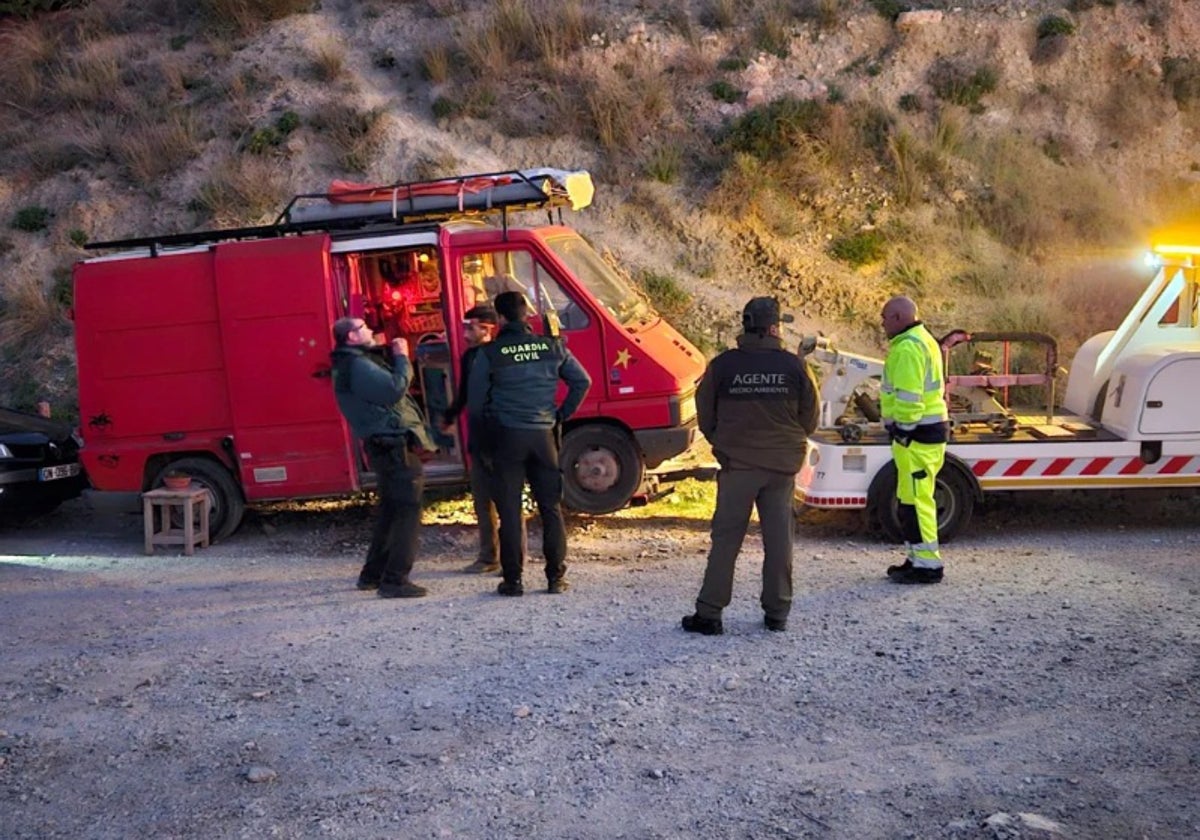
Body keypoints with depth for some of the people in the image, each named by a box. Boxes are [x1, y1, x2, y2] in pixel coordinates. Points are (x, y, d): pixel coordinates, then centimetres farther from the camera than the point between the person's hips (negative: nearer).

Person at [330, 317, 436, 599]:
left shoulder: (353, 364, 18)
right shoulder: (357, 366, -15)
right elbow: (394, 390, -23)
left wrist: (395, 358, 10)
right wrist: (402, 358, -10)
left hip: (384, 445, 11)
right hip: (394, 445, -11)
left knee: (390, 510, 18)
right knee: (407, 511, -7)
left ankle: (372, 574, 25)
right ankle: (395, 580, -6)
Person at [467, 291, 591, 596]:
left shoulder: (489, 353, -5)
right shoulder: (552, 346, 3)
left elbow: (475, 401, -1)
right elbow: (582, 381, 7)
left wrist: (483, 433, 13)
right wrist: (562, 415, 13)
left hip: (506, 436, -2)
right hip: (544, 435, 2)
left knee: (510, 511, 4)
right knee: (551, 507, 9)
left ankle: (513, 579, 5)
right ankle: (556, 577, 11)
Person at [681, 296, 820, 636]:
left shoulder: (723, 365, -7)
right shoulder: (794, 365, -4)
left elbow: (705, 414, 1)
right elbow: (811, 416, 4)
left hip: (737, 464, -1)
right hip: (783, 465, 1)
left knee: (726, 538, 3)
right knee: (778, 538, 10)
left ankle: (709, 613, 4)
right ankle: (777, 612, 16)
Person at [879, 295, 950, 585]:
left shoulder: (908, 347, -17)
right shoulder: (921, 340, 18)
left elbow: (909, 397, -22)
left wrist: (903, 431, -17)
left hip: (917, 433, -11)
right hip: (928, 428, 11)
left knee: (915, 500, -6)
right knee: (911, 498, 16)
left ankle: (926, 564, -1)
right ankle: (919, 558, 23)